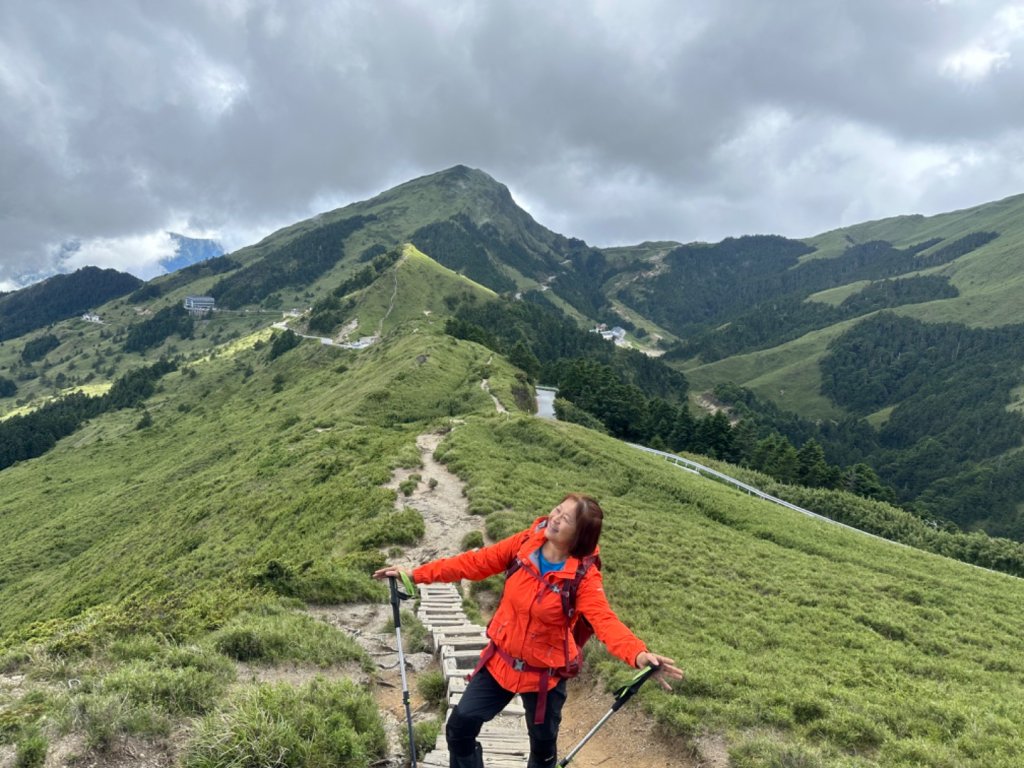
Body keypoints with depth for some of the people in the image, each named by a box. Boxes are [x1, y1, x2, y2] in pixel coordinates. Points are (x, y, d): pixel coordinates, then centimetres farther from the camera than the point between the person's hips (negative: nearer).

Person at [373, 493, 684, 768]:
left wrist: (638, 655, -57)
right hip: (500, 661, 3)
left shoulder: (584, 576, -23)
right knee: (460, 725, 8)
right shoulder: (525, 544, -14)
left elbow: (605, 620, -36)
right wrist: (416, 574, -9)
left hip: (545, 674, -3)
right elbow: (475, 562, -8)